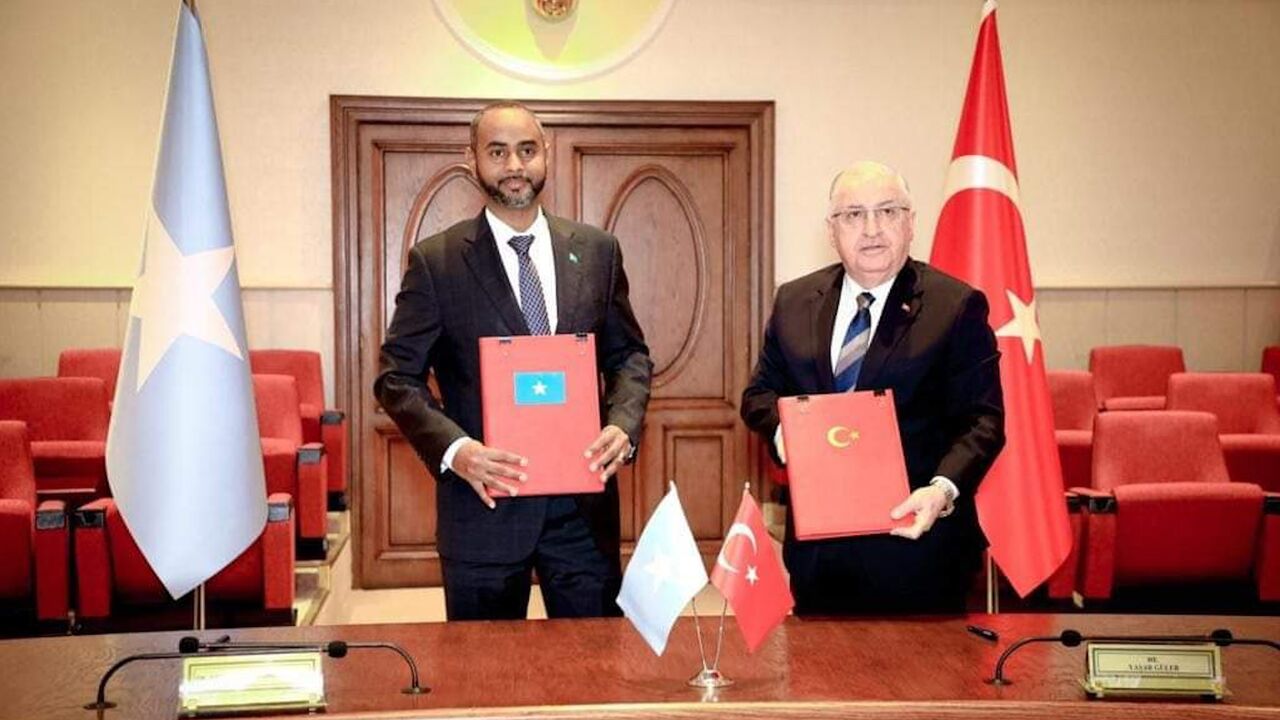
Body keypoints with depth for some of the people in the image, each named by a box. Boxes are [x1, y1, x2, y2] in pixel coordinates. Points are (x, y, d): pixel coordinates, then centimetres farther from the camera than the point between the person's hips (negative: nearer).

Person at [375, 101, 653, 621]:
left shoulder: (597, 251, 6)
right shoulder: (435, 261, -3)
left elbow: (629, 354, 11)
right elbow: (397, 377, -3)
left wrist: (624, 426, -8)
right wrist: (454, 449, -19)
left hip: (584, 504, 2)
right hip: (484, 501, -2)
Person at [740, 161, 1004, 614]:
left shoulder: (956, 306, -4)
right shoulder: (794, 302, 8)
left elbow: (982, 419, -7)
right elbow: (759, 394, 13)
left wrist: (944, 489, -24)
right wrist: (782, 429, -10)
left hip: (914, 534, -3)